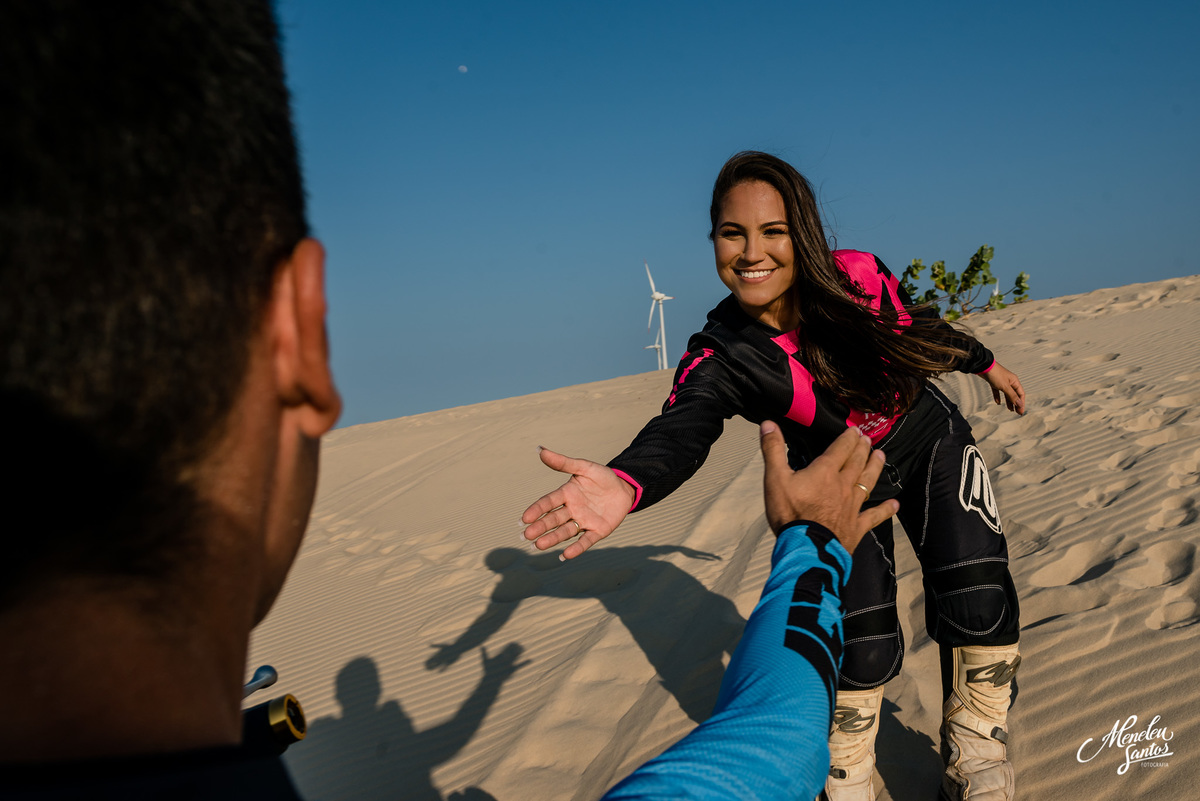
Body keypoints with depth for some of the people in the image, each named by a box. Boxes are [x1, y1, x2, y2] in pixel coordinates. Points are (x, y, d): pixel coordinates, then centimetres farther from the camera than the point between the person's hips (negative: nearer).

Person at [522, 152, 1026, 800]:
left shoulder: (857, 278, -20)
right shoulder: (721, 358, -26)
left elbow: (921, 325, 2)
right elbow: (681, 429, -46)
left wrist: (985, 363, 19)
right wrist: (628, 484, -68)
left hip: (931, 448, 2)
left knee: (977, 606, -8)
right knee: (862, 644, -9)